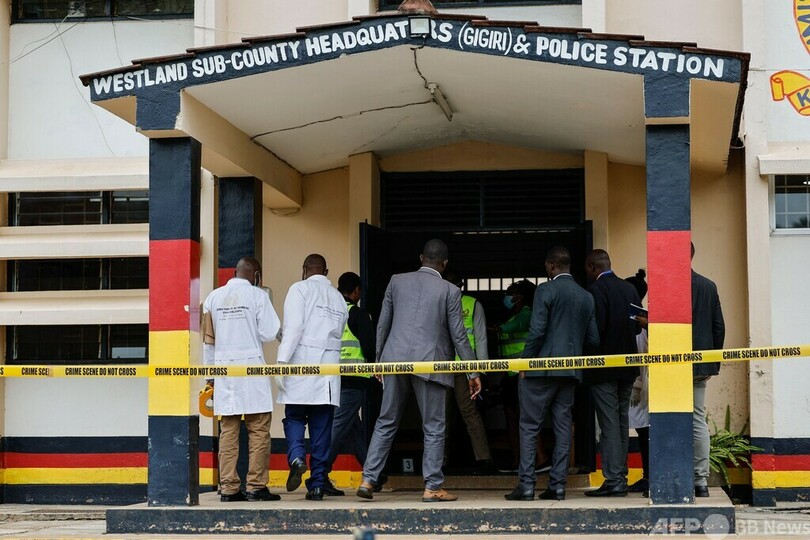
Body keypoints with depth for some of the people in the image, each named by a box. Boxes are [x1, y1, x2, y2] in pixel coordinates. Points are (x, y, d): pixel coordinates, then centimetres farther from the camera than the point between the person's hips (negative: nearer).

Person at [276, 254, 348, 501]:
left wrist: (282, 360, -14)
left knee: (294, 417, 8)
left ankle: (296, 457, -19)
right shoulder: (339, 298, 17)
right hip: (329, 368, 4)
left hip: (303, 361, -4)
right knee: (322, 426, 5)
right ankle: (318, 483, 3)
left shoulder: (300, 289, 0)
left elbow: (293, 327, -11)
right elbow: (338, 334, 16)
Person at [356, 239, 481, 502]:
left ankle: (368, 480, 9)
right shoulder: (450, 291, -1)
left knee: (386, 423, 13)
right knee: (433, 428, 6)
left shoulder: (397, 281, 7)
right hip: (429, 363, -3)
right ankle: (432, 488, 5)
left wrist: (379, 358, 22)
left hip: (396, 360, 3)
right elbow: (458, 336, -1)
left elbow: (382, 324, 11)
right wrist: (473, 373, 6)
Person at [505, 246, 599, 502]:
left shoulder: (546, 290, -8)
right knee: (563, 427, 8)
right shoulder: (586, 297, 10)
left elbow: (537, 330, -15)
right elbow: (593, 339, 10)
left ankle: (526, 484, -4)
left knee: (530, 427, 0)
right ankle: (558, 485, 7)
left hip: (542, 368, -5)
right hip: (571, 372, 6)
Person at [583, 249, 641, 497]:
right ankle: (620, 475, 17)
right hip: (627, 366, 7)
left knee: (609, 423, -5)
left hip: (604, 367, -7)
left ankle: (613, 480, -5)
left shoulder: (596, 290, -14)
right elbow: (638, 325, 10)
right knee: (622, 422, 13)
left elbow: (596, 328, -19)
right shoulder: (629, 288, 8)